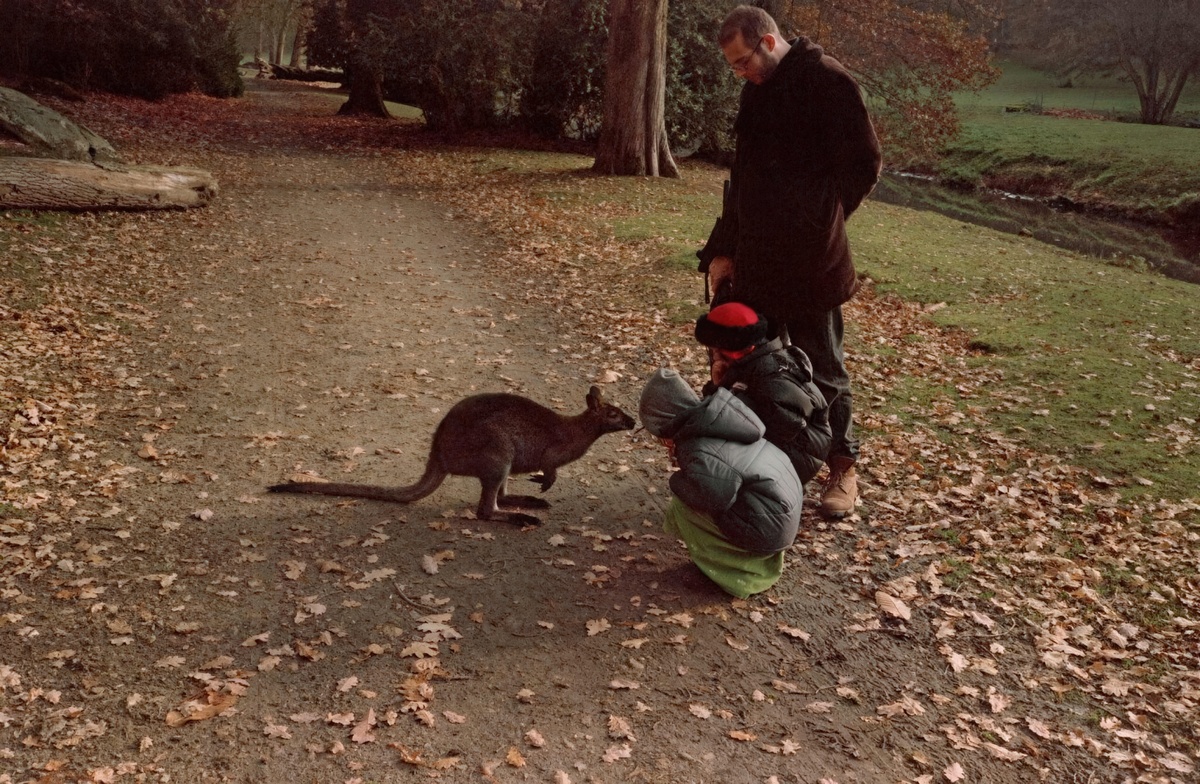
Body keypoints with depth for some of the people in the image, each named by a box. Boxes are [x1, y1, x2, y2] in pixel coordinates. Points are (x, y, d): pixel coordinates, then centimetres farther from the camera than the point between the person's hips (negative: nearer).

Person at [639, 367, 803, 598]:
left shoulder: (698, 452, -22)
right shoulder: (712, 418, 2)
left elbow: (719, 497, -28)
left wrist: (678, 483, -10)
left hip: (771, 526, -9)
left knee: (680, 509, -6)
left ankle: (746, 568, 6)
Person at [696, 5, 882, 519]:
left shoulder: (827, 82, -10)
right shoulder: (757, 93, 14)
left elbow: (864, 165, -13)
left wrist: (816, 223, -17)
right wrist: (724, 249, 12)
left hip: (808, 263, -7)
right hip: (755, 259, 7)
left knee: (822, 368, 4)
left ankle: (843, 469, 21)